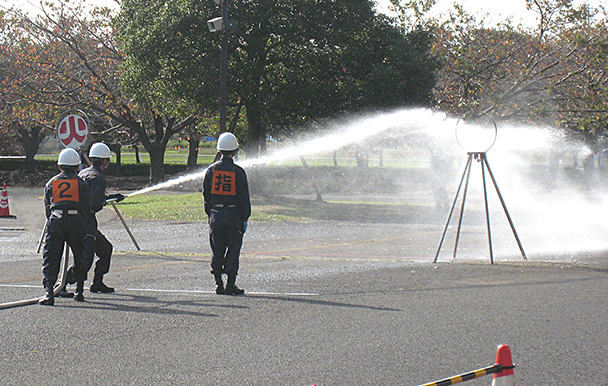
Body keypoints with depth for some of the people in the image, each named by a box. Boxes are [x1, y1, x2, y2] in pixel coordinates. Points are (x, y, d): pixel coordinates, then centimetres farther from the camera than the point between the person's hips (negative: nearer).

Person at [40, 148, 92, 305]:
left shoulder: (51, 183, 14)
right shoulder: (81, 183, 9)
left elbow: (47, 208, 16)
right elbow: (87, 207, 7)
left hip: (55, 221, 0)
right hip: (75, 221, 0)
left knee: (50, 257, 0)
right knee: (79, 256, 16)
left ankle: (49, 293, -14)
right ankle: (79, 291, 19)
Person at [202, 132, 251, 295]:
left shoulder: (211, 170, 2)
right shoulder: (238, 172, -6)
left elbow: (206, 194, 7)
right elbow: (244, 197, -4)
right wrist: (245, 218, 3)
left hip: (215, 214, 3)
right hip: (233, 214, -3)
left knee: (217, 250, 8)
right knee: (233, 250, 2)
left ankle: (218, 283, 8)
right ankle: (231, 284, -1)